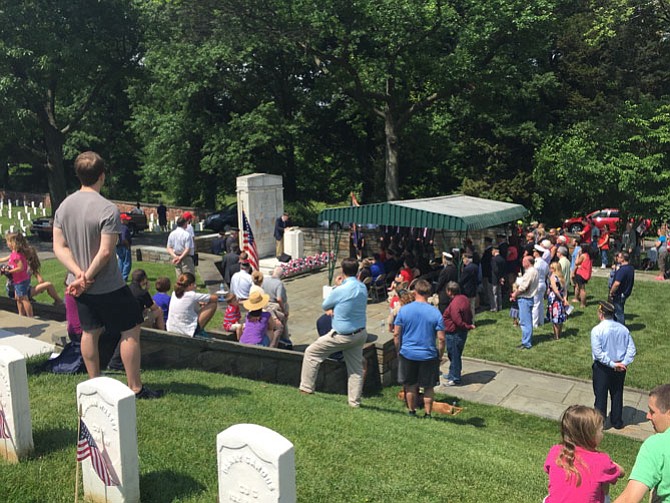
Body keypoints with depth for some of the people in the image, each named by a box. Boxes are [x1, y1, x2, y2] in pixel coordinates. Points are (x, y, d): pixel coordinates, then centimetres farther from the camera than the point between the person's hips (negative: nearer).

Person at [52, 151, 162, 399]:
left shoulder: (64, 206, 1)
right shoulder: (107, 209, -20)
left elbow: (59, 247, 0)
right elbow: (105, 252, -23)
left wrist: (79, 273, -8)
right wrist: (87, 277, -13)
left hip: (80, 286, 7)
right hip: (108, 286, -7)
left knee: (90, 332, 18)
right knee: (131, 331, 4)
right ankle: (135, 387, 8)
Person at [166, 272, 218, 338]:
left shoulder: (174, 293, 0)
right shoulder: (192, 296, -17)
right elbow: (215, 298, -7)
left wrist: (199, 303, 12)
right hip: (188, 332, -7)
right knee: (213, 304, 0)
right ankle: (200, 331, 12)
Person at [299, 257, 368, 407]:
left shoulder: (340, 290, -23)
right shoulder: (363, 288, -2)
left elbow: (325, 306, -5)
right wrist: (334, 309, -2)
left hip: (342, 336, -6)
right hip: (360, 334, 6)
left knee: (311, 352, 9)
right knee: (356, 368, 14)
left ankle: (307, 388, 15)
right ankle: (355, 401, 20)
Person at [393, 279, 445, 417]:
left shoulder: (404, 310, -8)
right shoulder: (435, 312, -9)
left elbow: (396, 335, -5)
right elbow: (441, 338, -9)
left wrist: (398, 351, 9)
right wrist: (440, 356, 4)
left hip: (407, 354, 1)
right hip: (428, 355, -1)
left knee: (410, 386, 16)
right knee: (429, 387, 14)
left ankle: (412, 412, 28)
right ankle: (428, 414, 19)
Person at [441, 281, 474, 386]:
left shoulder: (454, 304, -28)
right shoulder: (464, 298, 1)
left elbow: (458, 322, -25)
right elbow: (469, 314, 10)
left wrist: (468, 326, -11)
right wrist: (469, 325, 11)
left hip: (454, 334, -10)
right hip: (462, 333, 10)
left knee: (454, 355, 5)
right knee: (454, 355, 23)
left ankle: (455, 379, 17)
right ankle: (452, 374, 38)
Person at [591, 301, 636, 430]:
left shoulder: (597, 330, -17)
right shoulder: (623, 329, -3)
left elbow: (597, 353, -22)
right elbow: (631, 348, -6)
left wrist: (611, 364, -16)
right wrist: (624, 363, -10)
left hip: (602, 367, -4)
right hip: (620, 369, 4)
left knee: (601, 395, 8)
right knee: (617, 395, 18)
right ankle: (617, 422, 30)